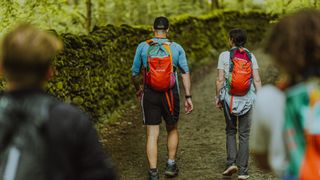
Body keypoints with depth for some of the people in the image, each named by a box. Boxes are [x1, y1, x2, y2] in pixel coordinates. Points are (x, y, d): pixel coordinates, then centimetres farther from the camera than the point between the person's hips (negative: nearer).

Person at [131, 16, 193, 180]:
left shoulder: (143, 47, -1)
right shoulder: (176, 48, -1)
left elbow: (135, 73, 4)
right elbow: (185, 72, -6)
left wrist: (138, 89, 22)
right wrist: (188, 97, -4)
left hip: (150, 95, -1)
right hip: (170, 95, 1)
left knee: (152, 135, 2)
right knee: (172, 130, 22)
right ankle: (170, 164, 23)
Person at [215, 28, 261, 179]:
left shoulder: (224, 56, -5)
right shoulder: (251, 57, 1)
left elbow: (220, 80, -8)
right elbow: (257, 80, -3)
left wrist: (217, 98, 3)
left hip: (229, 99, -1)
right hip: (247, 100, 1)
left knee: (231, 131, 19)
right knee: (244, 134, 8)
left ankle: (231, 162, 3)